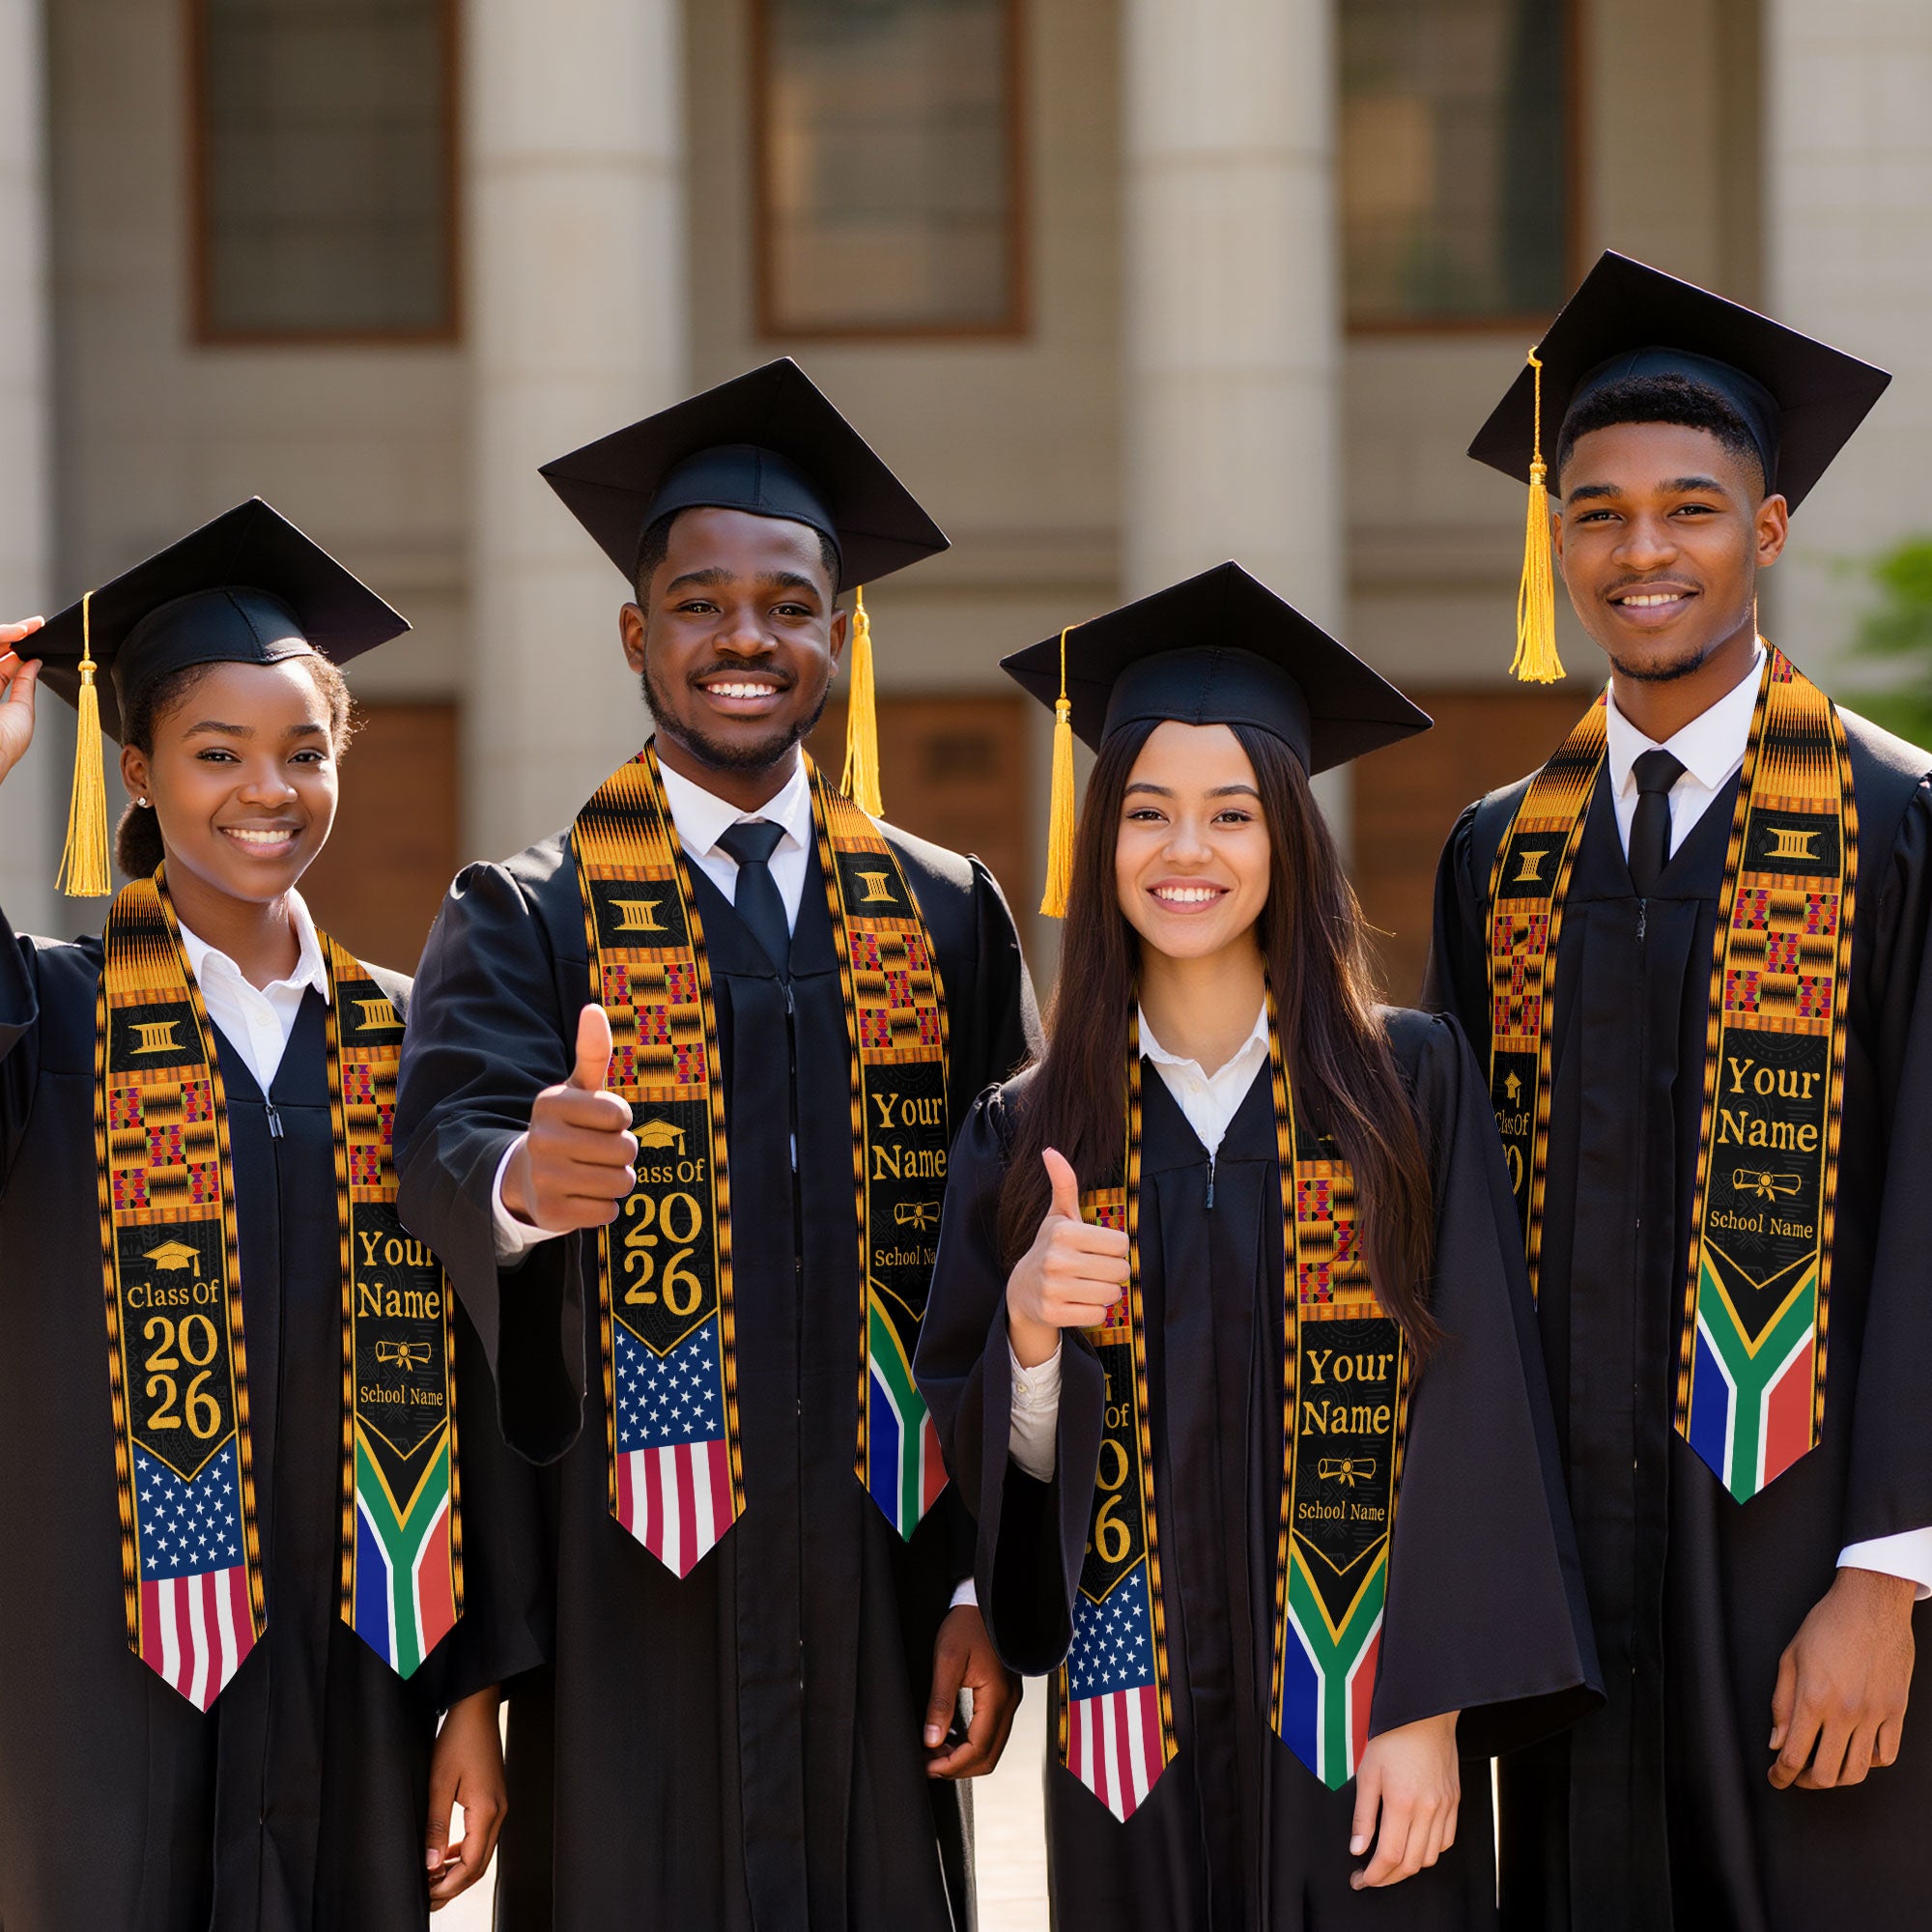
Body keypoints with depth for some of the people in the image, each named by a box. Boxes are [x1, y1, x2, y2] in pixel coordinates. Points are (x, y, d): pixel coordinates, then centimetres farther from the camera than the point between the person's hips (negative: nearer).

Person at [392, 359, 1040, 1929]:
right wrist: (520, 1176, -42)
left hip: (875, 1595, 2)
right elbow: (445, 1134, -18)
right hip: (627, 1606, -2)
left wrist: (989, 1580, 0)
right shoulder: (530, 922, 2)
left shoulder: (947, 919, 9)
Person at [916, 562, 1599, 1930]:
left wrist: (1430, 1713, -13)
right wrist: (1028, 1330, -16)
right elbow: (997, 1462, 5)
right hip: (1138, 1728, 2)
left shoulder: (1409, 1086, -1)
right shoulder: (1028, 1135, 5)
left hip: (1359, 1717, -2)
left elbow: (1471, 1412, -5)